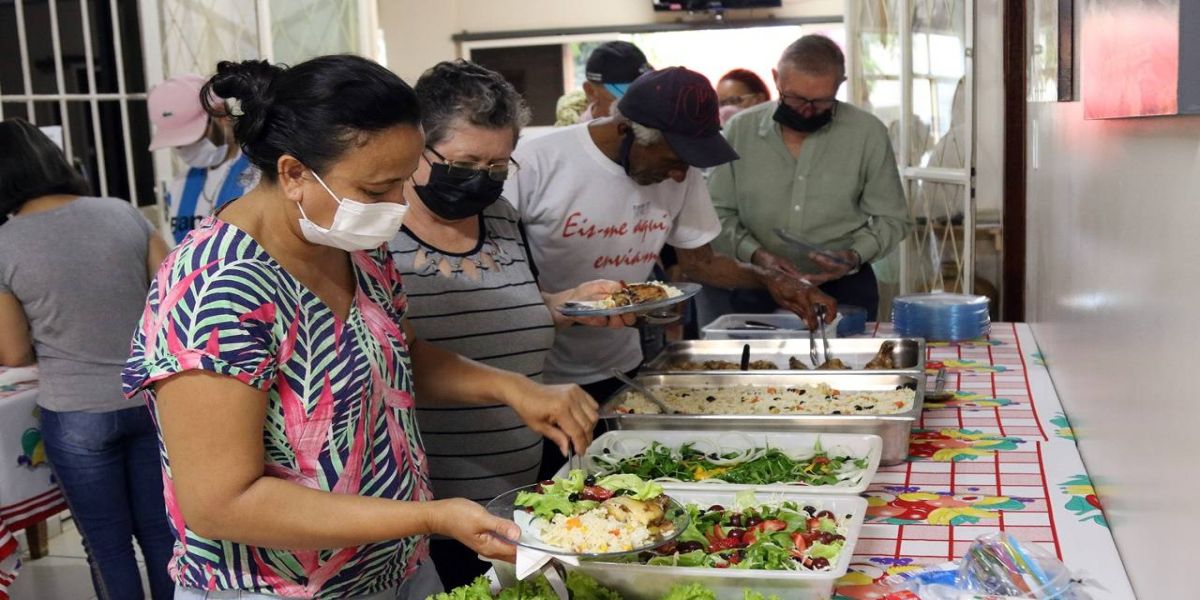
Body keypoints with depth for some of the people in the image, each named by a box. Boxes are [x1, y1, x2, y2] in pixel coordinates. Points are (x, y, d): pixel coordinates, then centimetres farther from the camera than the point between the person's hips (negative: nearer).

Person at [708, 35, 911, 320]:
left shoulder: (868, 133, -1)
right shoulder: (740, 129, 1)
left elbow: (890, 218, 7)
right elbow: (718, 213, 4)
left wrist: (855, 256, -11)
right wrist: (756, 254, -11)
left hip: (843, 287, 0)